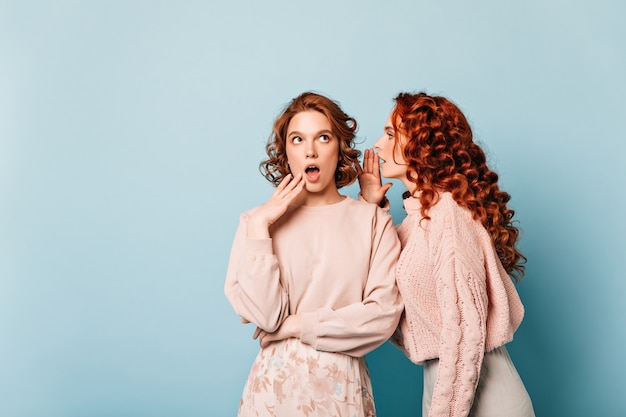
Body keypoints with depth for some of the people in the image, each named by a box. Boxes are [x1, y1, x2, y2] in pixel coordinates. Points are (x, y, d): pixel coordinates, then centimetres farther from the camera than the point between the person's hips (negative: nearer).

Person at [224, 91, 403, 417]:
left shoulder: (373, 220, -4)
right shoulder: (257, 221, -2)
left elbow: (384, 313, -11)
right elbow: (263, 314, -12)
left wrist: (297, 325, -11)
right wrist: (259, 227, -15)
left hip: (343, 385, 0)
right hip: (276, 383, 0)